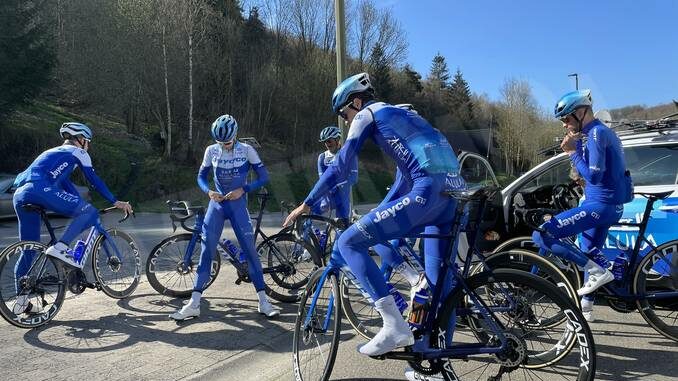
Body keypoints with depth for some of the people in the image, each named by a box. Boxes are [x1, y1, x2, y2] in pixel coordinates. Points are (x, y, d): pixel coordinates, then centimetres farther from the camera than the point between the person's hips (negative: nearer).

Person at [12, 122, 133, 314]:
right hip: (41, 190, -9)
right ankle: (60, 247, -19)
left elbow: (66, 184, 41)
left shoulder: (53, 152, 38)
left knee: (29, 248, 13)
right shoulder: (78, 152, 15)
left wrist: (81, 206, 45)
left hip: (20, 194, 9)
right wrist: (116, 202, 17)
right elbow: (95, 181, 11)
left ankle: (21, 301, 16)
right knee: (91, 212, -3)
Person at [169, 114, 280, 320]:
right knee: (206, 251, -3)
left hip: (238, 205, -1)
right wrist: (209, 192, -12)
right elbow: (201, 176, 8)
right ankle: (194, 304, 3)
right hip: (217, 204, 2)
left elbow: (263, 177, -6)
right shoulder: (211, 151, -1)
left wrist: (242, 190, -19)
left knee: (250, 250, -4)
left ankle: (263, 301, 5)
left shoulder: (247, 150, -7)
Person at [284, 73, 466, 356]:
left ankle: (395, 327, -10)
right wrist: (381, 214, 45)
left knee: (348, 243, -5)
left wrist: (306, 204, 11)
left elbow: (340, 167, 3)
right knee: (438, 279, 16)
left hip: (429, 191, -9)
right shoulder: (401, 114, 35)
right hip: (455, 192, 9)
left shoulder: (368, 114, 10)